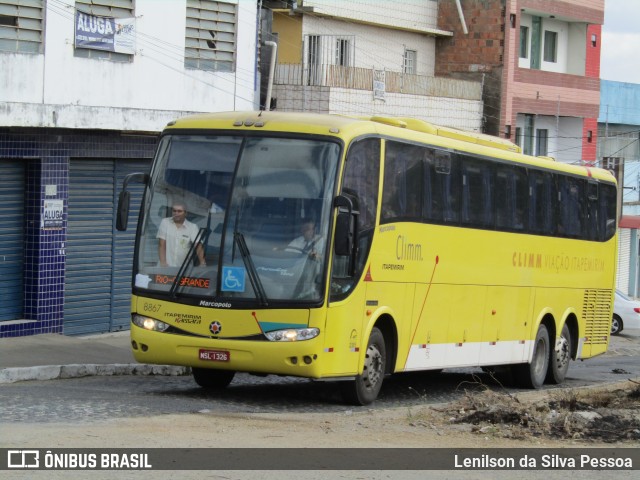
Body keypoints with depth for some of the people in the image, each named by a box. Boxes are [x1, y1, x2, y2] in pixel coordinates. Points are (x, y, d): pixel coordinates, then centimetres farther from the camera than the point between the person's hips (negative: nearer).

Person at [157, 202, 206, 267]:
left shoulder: (193, 227, 1)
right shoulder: (165, 222, 4)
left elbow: (198, 246, -10)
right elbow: (162, 245, -1)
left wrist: (202, 263, -26)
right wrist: (163, 262, -13)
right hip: (167, 266, 0)